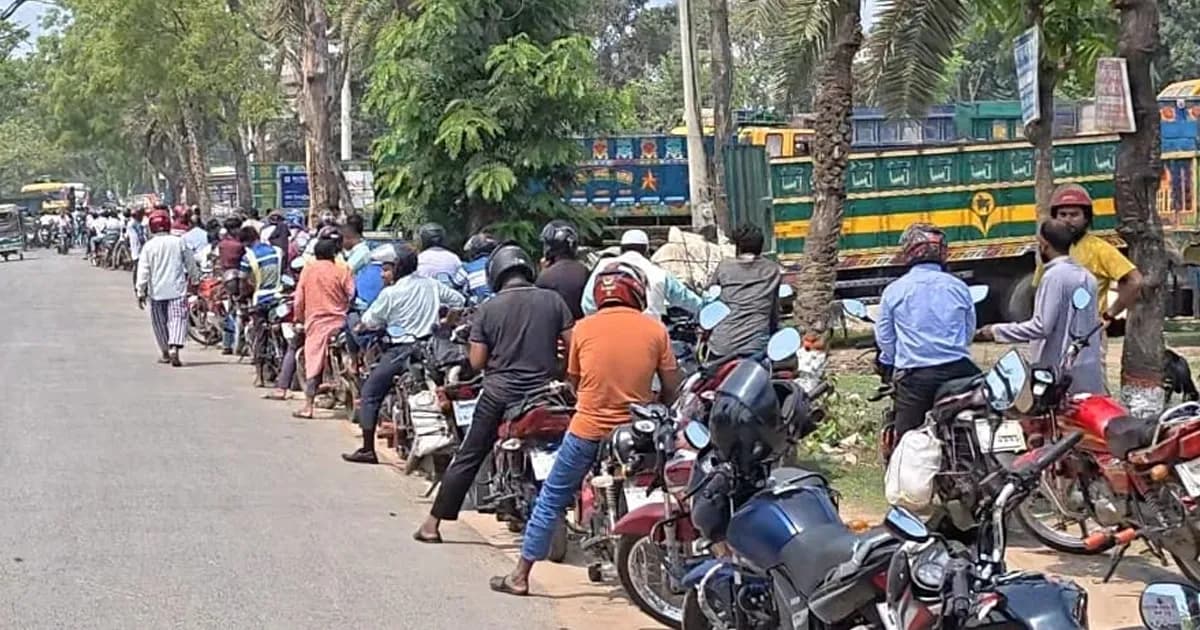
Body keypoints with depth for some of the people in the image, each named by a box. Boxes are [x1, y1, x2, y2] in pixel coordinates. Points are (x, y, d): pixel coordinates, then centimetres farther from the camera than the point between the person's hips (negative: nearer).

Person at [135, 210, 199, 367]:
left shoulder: (149, 246, -3)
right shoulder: (179, 242, 0)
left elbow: (143, 270, -4)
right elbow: (190, 264, 11)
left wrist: (141, 292, 0)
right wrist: (194, 278, 28)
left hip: (157, 290, 1)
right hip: (177, 289, -1)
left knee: (160, 322, 14)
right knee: (178, 318, -6)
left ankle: (165, 353, 23)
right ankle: (174, 348, -27)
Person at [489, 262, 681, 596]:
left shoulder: (583, 328, -1)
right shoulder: (655, 330, -3)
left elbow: (574, 379, 10)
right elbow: (672, 387, 1)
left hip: (587, 429, 0)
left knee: (551, 499, 11)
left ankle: (520, 575, 14)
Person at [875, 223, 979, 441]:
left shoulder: (894, 291, -1)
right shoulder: (958, 286, 5)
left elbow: (884, 338, 7)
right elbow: (970, 331, 14)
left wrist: (891, 367, 24)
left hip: (914, 376, -2)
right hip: (957, 371, 2)